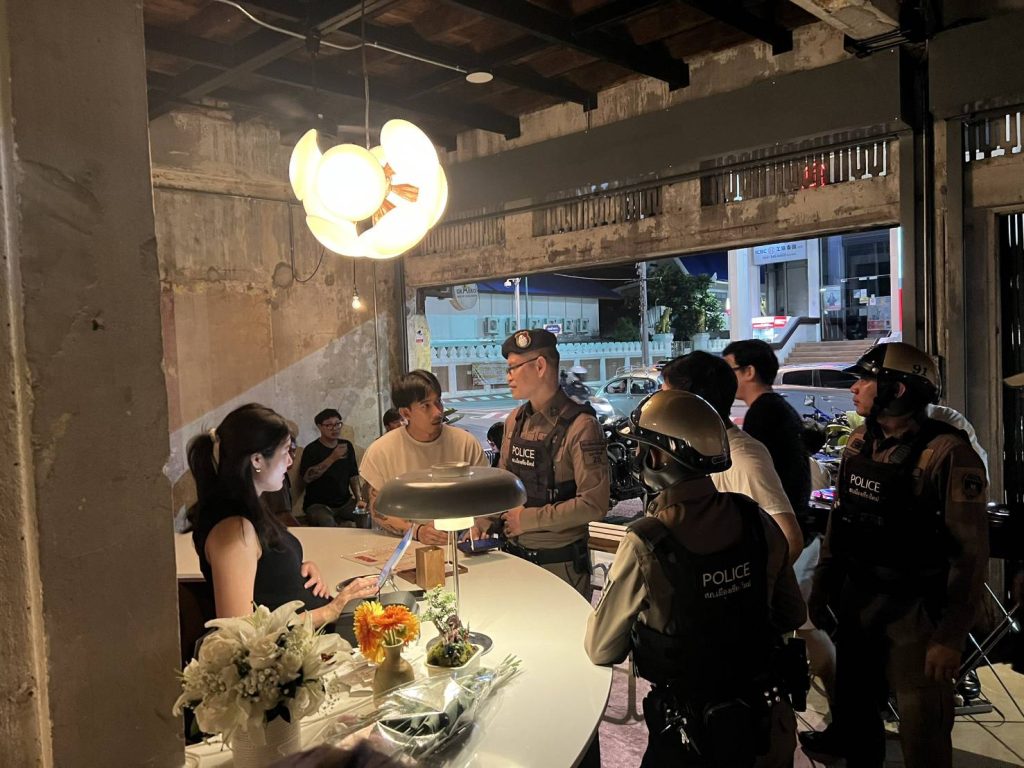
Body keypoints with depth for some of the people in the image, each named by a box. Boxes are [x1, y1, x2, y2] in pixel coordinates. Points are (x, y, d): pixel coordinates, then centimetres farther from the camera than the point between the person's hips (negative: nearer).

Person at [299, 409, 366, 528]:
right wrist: (332, 458, -25)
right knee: (327, 523, -36)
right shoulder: (312, 450, -6)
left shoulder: (347, 446, 11)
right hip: (318, 504, -5)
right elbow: (307, 477, -22)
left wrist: (359, 499, 1)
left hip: (345, 503, 5)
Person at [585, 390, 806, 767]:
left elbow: (601, 650, -14)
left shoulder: (646, 545, -27)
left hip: (692, 737, -4)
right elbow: (792, 616, 3)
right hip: (765, 719, 4)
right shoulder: (759, 522, -13)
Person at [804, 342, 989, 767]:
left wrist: (951, 636, -18)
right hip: (858, 600, 7)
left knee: (922, 731, 6)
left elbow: (970, 552, -19)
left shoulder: (946, 453, -19)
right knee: (853, 699, 24)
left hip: (916, 612, -6)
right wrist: (822, 587, 14)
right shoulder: (859, 442, 3)